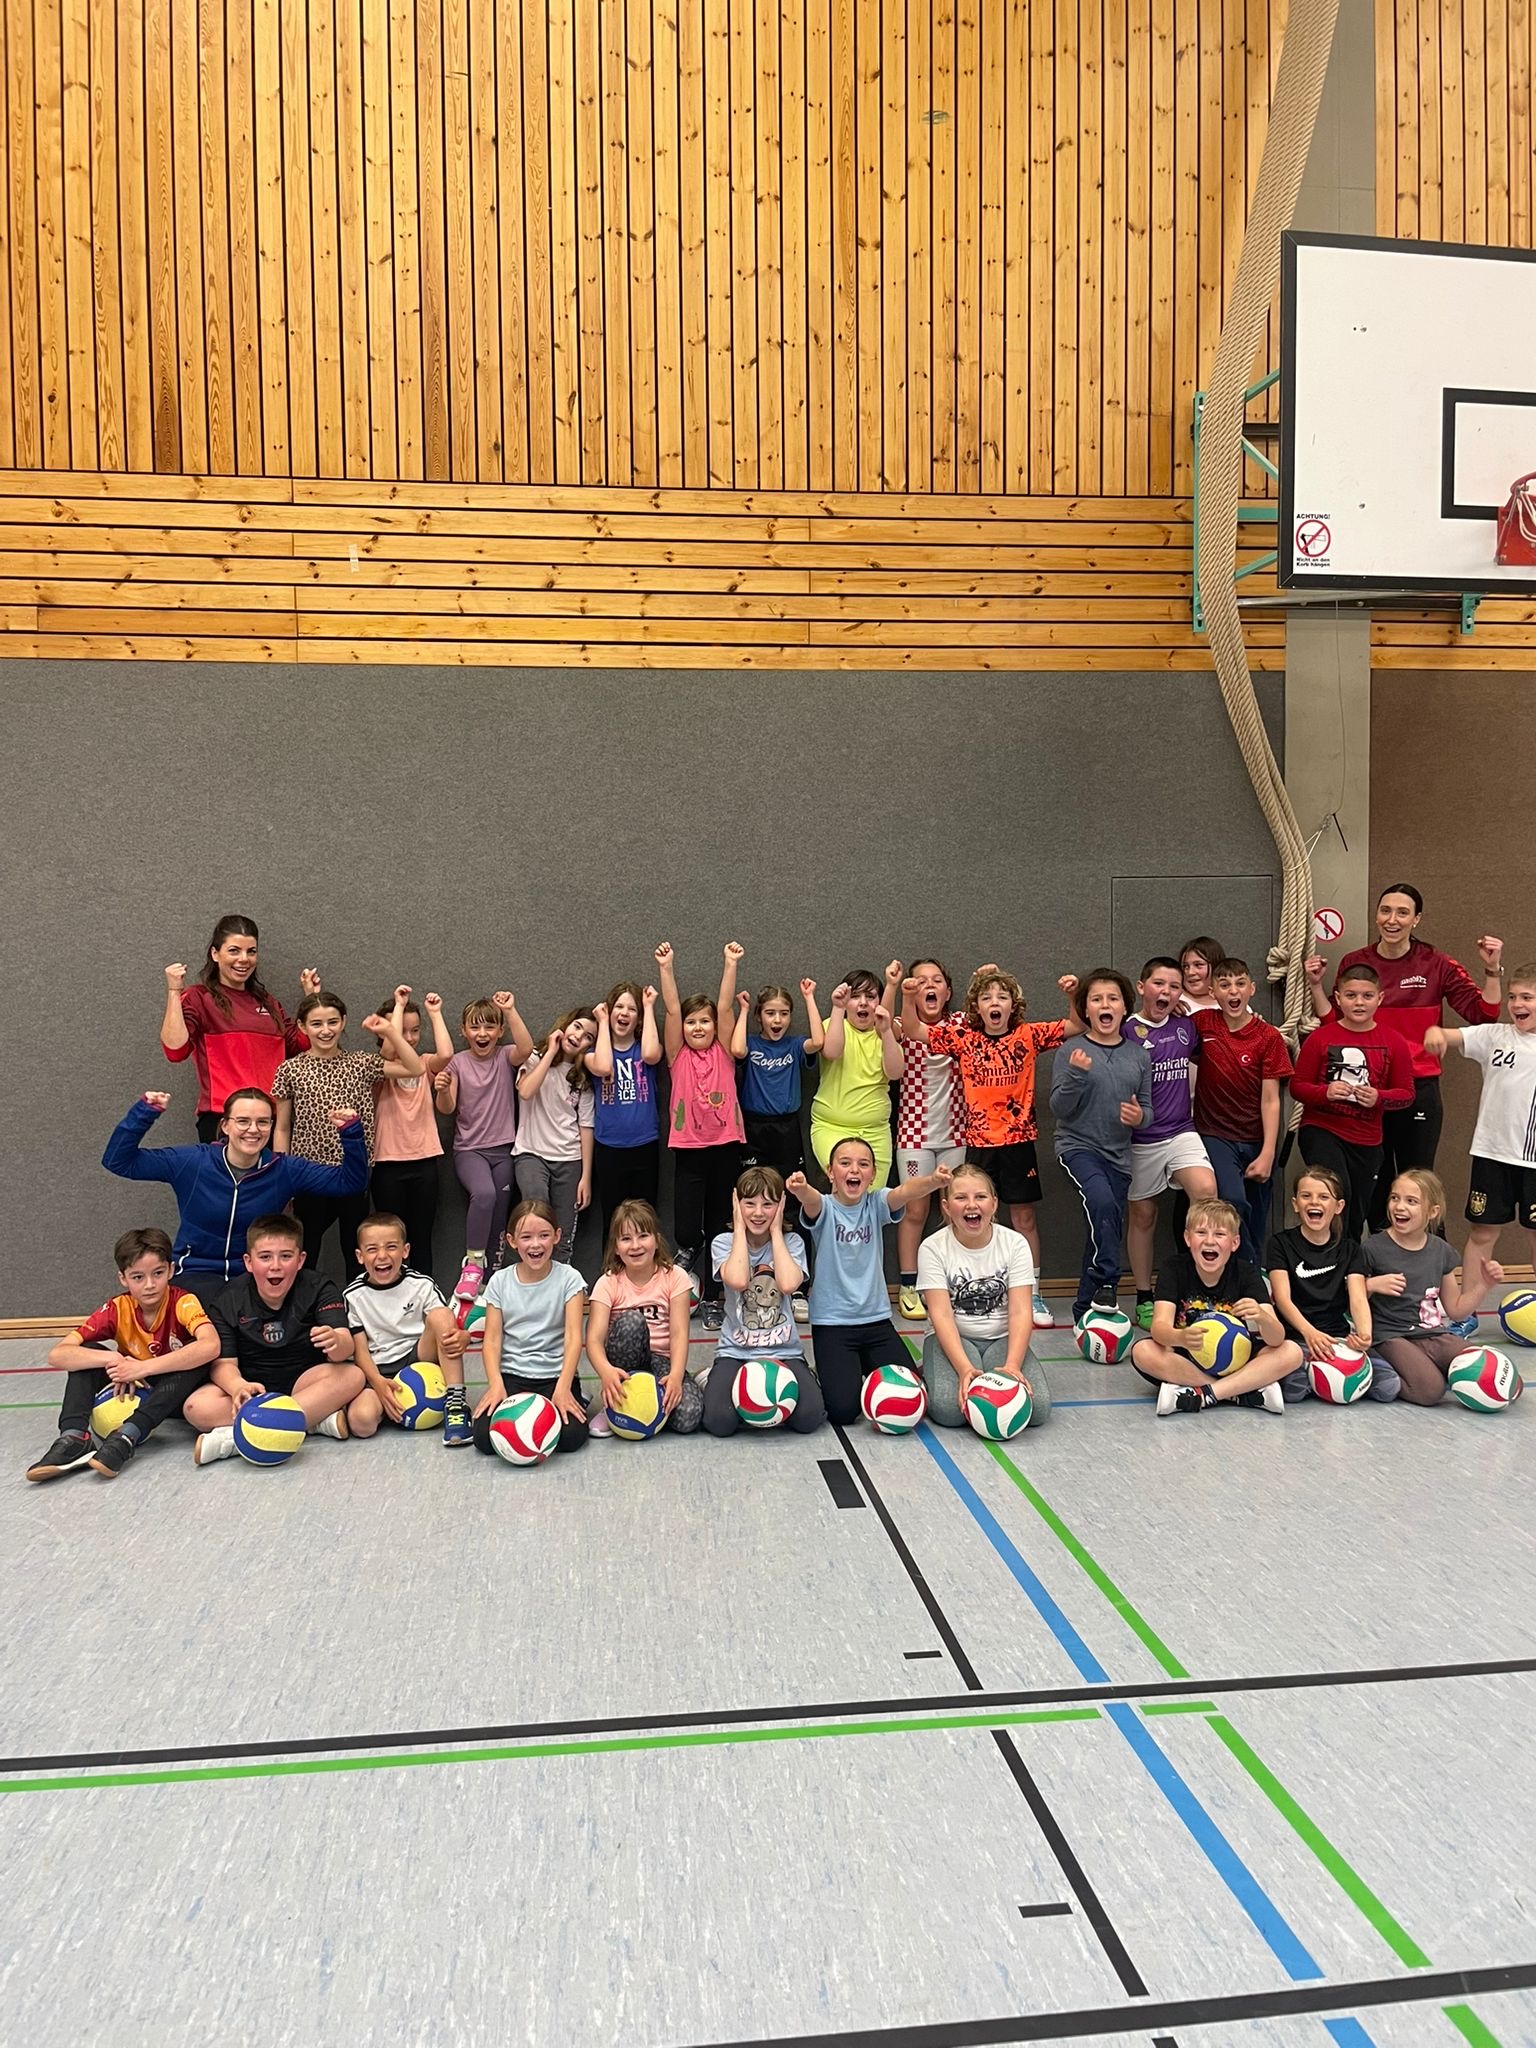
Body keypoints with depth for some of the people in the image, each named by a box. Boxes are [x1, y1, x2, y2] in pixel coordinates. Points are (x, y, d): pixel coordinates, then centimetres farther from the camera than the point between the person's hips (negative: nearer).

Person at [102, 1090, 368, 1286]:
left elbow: (350, 1181, -1)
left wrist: (351, 1133, -16)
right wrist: (145, 1112, -15)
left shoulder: (285, 1169, -3)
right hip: (196, 1274, -2)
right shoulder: (191, 1162, -6)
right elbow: (118, 1161, -4)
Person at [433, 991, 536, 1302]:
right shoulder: (458, 1062, 3)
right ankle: (472, 1264, -18)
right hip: (469, 1148, -2)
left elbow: (525, 1049, -22)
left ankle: (489, 1280, 15)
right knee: (484, 1193, -30)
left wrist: (510, 1010, -28)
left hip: (503, 1148, 2)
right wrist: (442, 1090, -26)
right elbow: (447, 1109, -5)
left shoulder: (506, 1057, 2)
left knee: (498, 1220, 2)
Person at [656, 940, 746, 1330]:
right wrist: (667, 968, -12)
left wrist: (731, 964, -8)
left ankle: (712, 1299, 18)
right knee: (686, 1228, -7)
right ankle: (688, 1251, 25)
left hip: (725, 1147, 1)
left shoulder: (723, 1053, 6)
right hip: (688, 1149, -1)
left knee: (719, 1227, 8)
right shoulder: (678, 1056, 4)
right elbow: (672, 1010, -5)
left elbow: (725, 1007, -2)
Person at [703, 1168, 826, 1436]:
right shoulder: (724, 1242, 1)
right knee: (720, 1421, -25)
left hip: (784, 1351, 0)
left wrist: (775, 1231, -9)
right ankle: (713, 1382, 8)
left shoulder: (791, 1241, 2)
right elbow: (738, 1281, -23)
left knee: (808, 1417, -25)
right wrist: (740, 1228, -10)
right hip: (735, 1351, 0)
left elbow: (788, 1283, -20)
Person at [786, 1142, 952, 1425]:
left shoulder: (876, 1203, -1)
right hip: (831, 1323, -3)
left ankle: (867, 1369, 24)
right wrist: (801, 1189, -57)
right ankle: (833, 1375, 19)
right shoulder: (825, 1208, -7)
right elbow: (812, 1200, -31)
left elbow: (904, 1191, -23)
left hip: (876, 1319, 3)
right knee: (843, 1409, -16)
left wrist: (933, 1181, -46)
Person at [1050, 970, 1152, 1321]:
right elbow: (1058, 1109, -8)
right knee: (1103, 1204, -31)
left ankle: (1086, 1307, 21)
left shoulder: (1138, 1055, 6)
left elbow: (1147, 1109, 12)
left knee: (1106, 1230, 7)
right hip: (1078, 1146, -4)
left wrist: (1139, 1116, -11)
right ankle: (1106, 1284, -18)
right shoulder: (1073, 1052, -5)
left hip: (1118, 1154, 4)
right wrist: (1076, 1074, -23)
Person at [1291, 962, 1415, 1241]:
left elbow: (1406, 1093, 3)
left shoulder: (1393, 1043, 0)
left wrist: (1379, 1097, -17)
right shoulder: (1320, 1038, -6)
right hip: (1321, 1130, -3)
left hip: (1366, 1140, 3)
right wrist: (1325, 1092, -23)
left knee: (1355, 1219, 14)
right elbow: (1297, 1086, -3)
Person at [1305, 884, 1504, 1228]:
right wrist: (1315, 985, -6)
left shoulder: (1437, 965, -3)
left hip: (1419, 1092, -1)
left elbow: (1483, 1014, -4)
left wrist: (1492, 971, -15)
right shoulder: (1354, 963, 1)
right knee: (1375, 1184, 14)